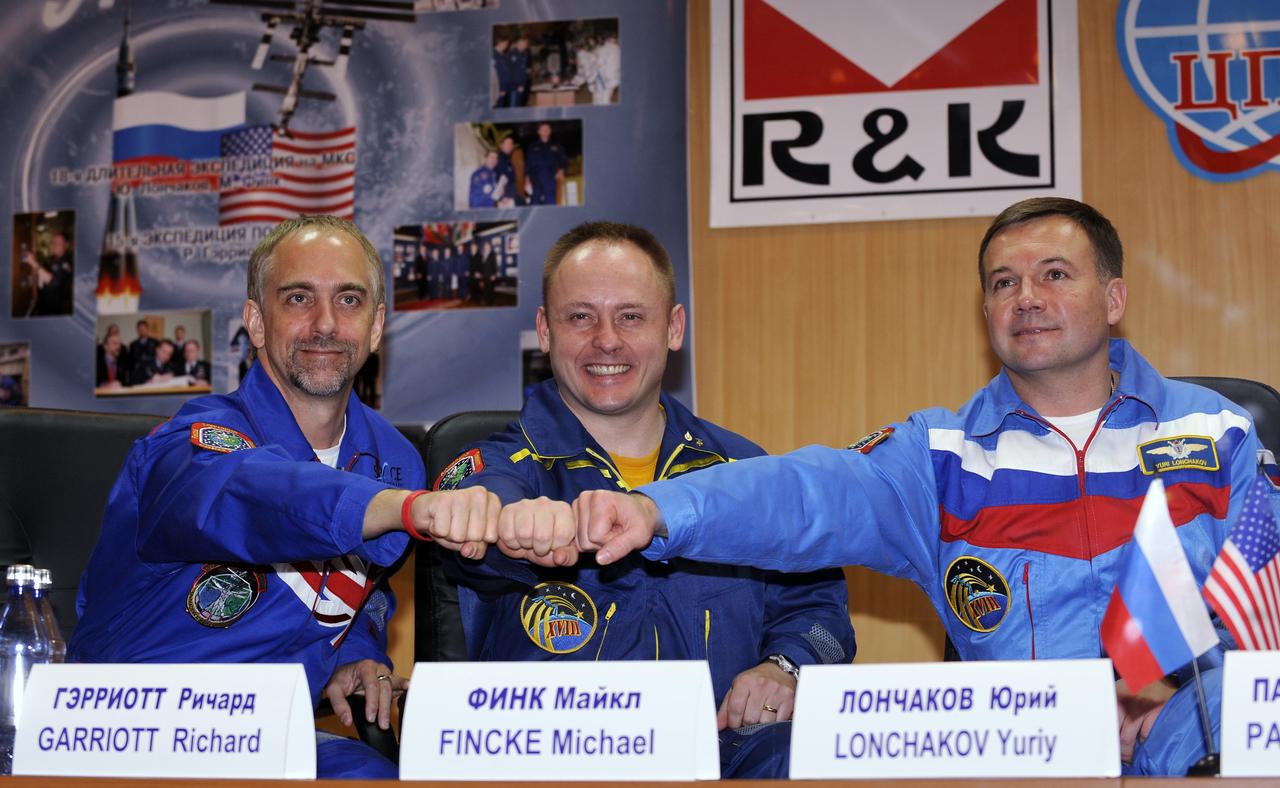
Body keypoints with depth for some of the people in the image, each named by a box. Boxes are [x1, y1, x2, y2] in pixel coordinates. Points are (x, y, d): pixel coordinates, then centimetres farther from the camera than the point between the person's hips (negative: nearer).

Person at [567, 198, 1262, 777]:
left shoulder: (1216, 432, 13)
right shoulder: (945, 455, 10)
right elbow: (813, 495, -8)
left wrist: (1173, 722, -14)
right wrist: (658, 510, -28)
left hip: (1195, 755, -3)